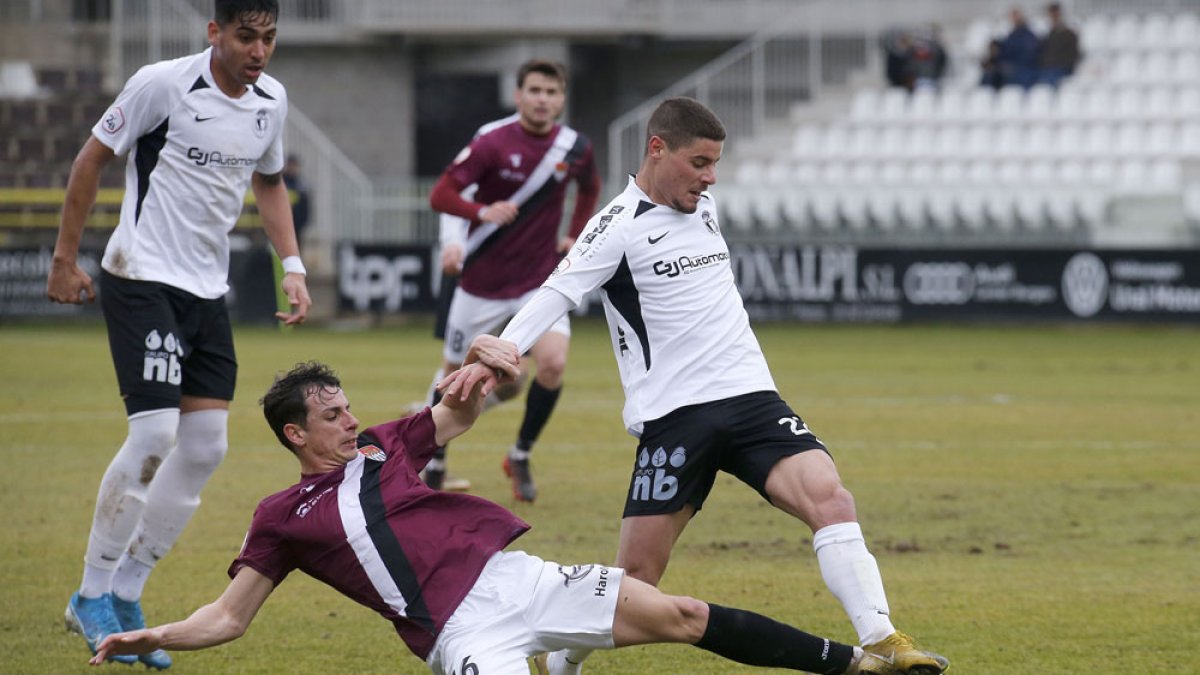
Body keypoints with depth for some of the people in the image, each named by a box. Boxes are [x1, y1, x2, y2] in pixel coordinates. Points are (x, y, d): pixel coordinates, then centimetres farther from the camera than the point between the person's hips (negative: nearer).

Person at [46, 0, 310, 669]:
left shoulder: (271, 99, 6)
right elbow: (92, 159, -4)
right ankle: (92, 595, -2)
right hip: (142, 280, -7)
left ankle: (125, 597, 12)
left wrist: (293, 266, 12)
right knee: (155, 434, -16)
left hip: (207, 289, 7)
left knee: (206, 448, 1)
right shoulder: (163, 83, -13)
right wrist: (66, 258, -2)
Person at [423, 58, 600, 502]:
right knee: (455, 373, 8)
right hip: (481, 285, -2)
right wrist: (482, 212, -33)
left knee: (553, 363, -19)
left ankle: (521, 457, 3)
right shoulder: (493, 144, -14)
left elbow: (589, 187, 21)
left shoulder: (576, 148, -2)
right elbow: (440, 195, -16)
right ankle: (434, 462, 32)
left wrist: (575, 236, 13)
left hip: (539, 281, 2)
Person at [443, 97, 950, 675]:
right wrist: (501, 351, -35)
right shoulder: (619, 226, -7)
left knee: (828, 497, -19)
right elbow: (556, 294, -20)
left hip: (750, 397, 5)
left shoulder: (703, 205, 14)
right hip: (672, 415, -5)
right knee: (637, 575, -3)